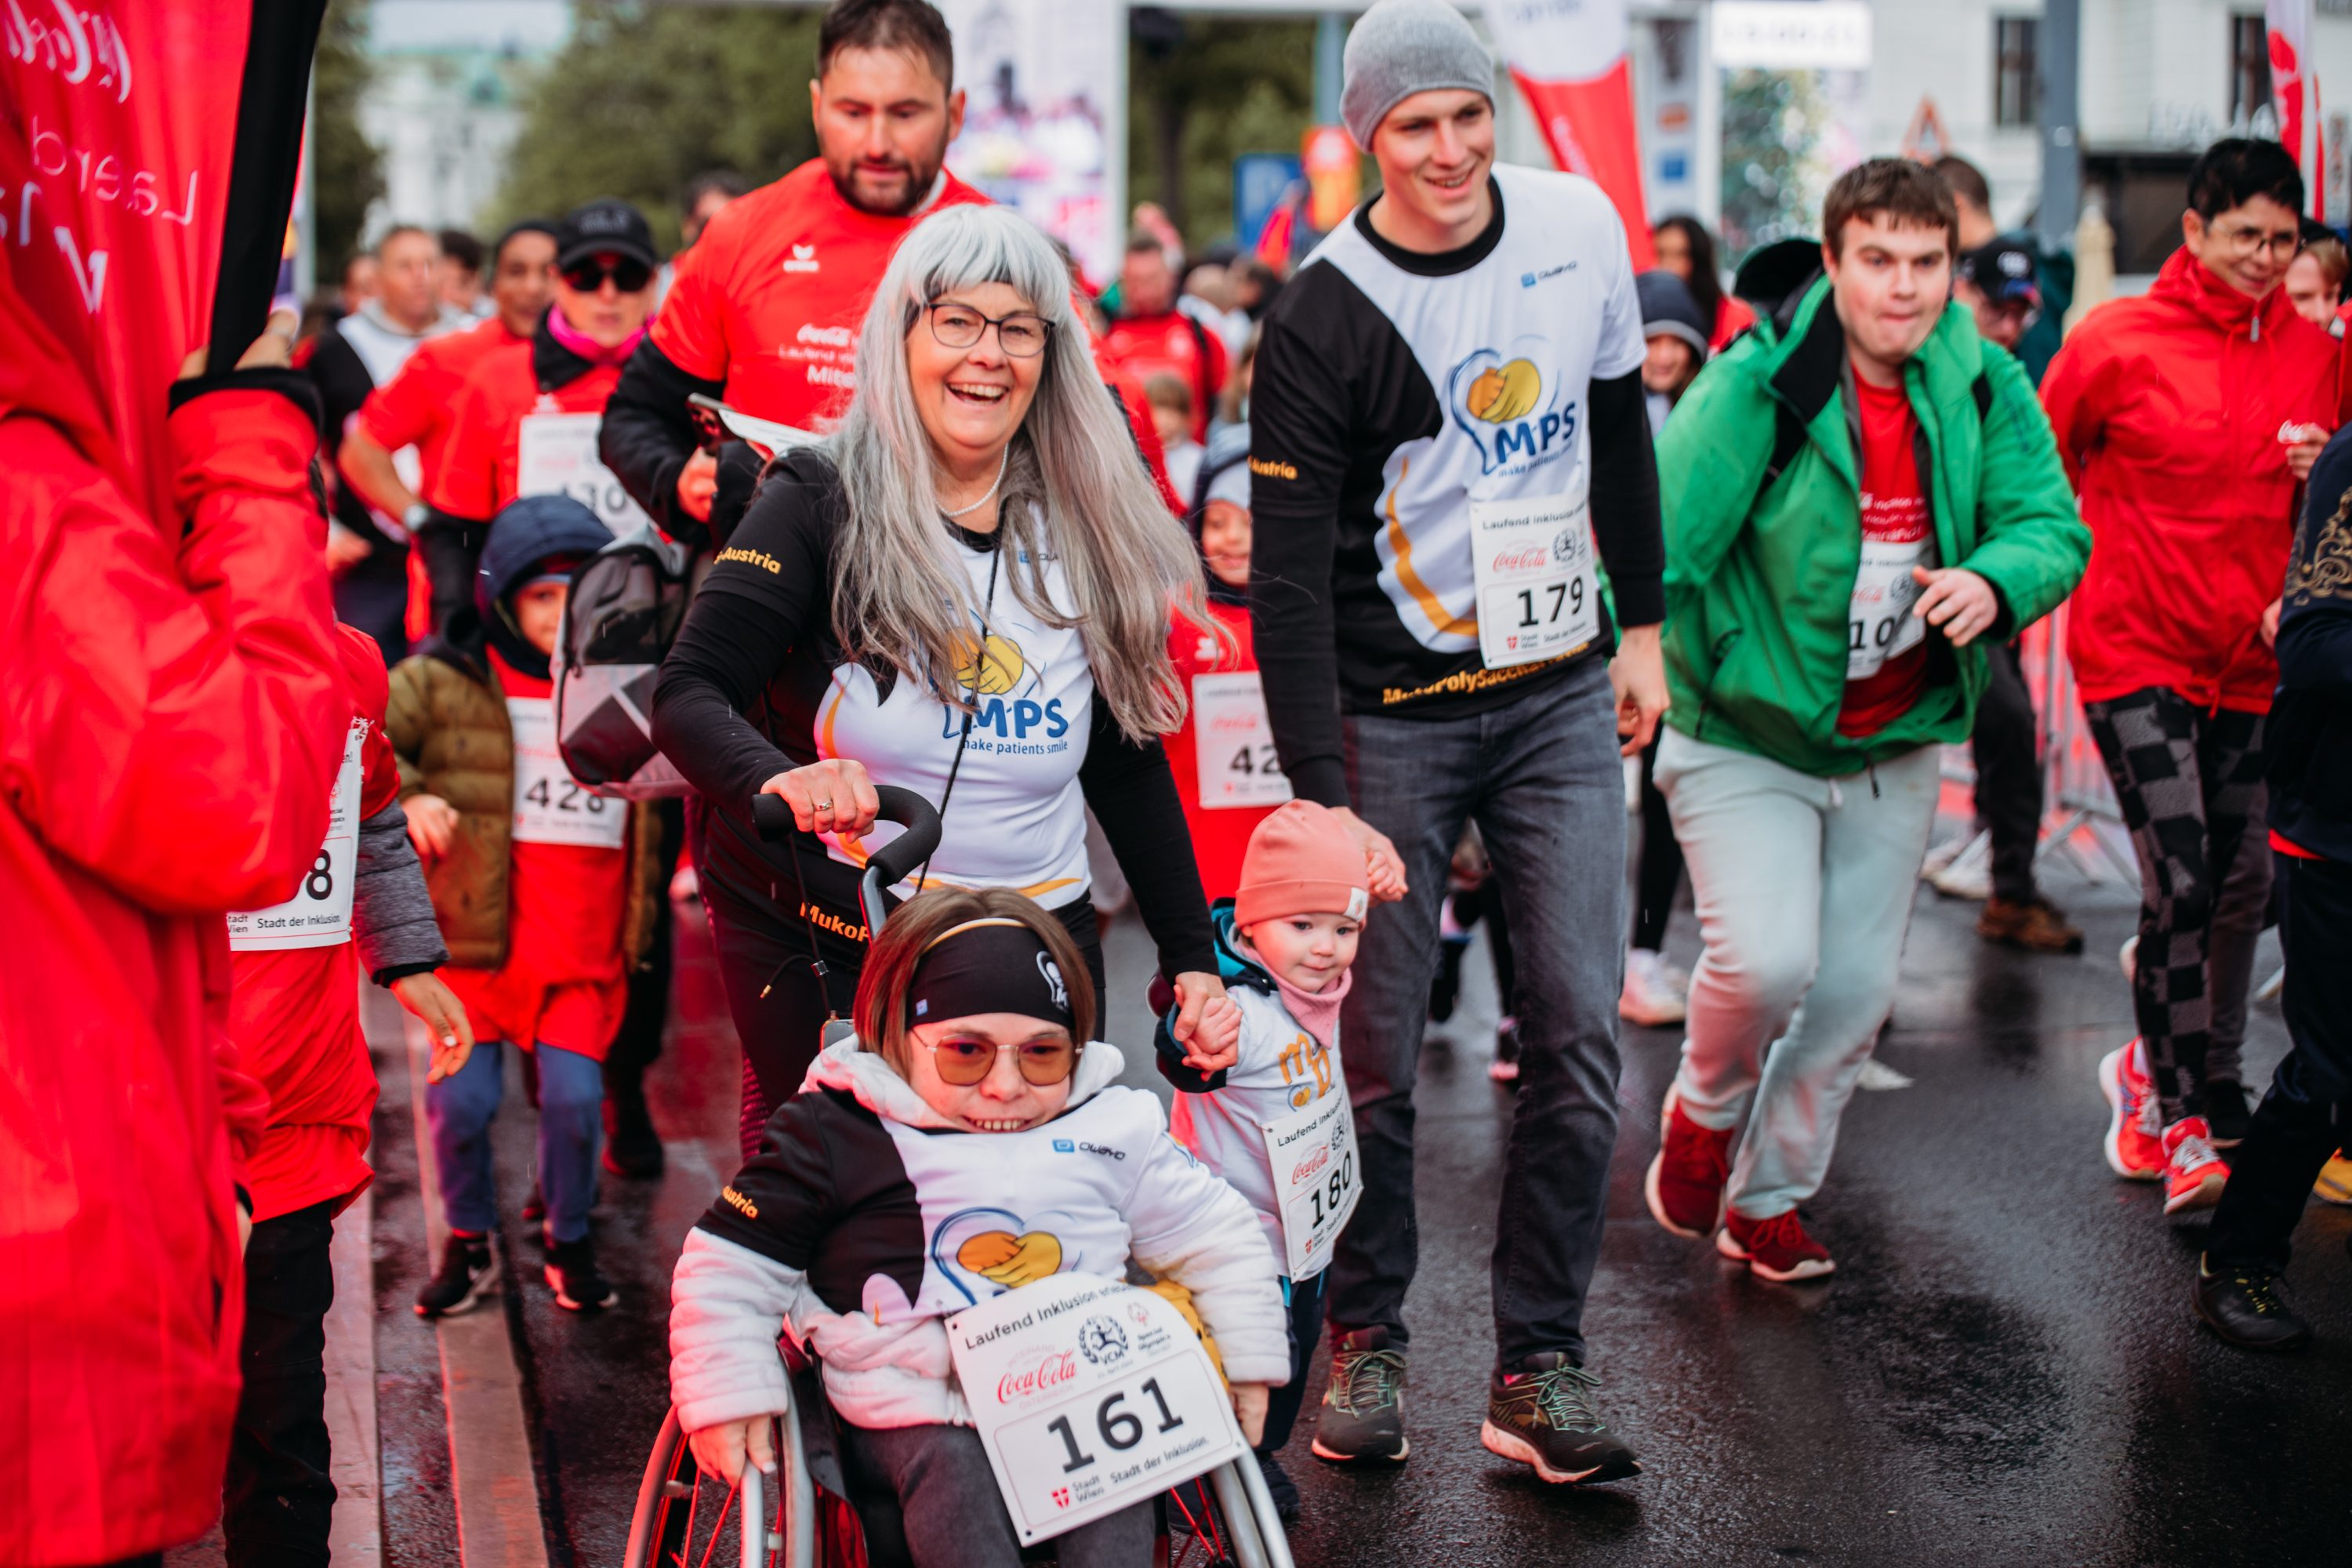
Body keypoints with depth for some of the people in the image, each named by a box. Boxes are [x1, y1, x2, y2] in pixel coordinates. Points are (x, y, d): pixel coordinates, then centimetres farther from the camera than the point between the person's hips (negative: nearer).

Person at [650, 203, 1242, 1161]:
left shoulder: (1089, 533, 6)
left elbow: (1130, 765, 12)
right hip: (821, 945, -3)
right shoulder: (822, 503, -6)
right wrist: (779, 779, -35)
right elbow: (689, 695, -13)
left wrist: (1192, 960, 6)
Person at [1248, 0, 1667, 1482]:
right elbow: (1288, 577, -15)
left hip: (1560, 697, 3)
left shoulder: (1579, 225, 0)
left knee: (1580, 1031, -2)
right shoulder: (1322, 320, -13)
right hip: (1394, 713, -3)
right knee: (1377, 1052, 1)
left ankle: (1538, 1368, 8)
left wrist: (1641, 624, 13)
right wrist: (1322, 800, -21)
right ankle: (1367, 1339, 21)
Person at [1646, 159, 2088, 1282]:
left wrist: (1995, 579, -26)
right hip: (1745, 735, -5)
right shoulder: (1757, 385, -19)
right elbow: (1657, 535, -19)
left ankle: (1769, 1199, 31)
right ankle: (1703, 1114, 14)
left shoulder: (1985, 388, -4)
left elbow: (2054, 525, -5)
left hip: (1895, 744, 5)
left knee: (1856, 991, 9)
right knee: (1767, 959, -20)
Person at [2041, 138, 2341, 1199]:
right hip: (2135, 651, -5)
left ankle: (2161, 1068, 32)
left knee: (2241, 888, 9)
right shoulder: (2116, 342, -6)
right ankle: (2178, 1122, 2)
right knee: (2179, 883, -11)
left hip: (2254, 659, 5)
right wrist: (2073, 557, 1)